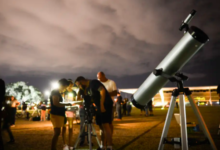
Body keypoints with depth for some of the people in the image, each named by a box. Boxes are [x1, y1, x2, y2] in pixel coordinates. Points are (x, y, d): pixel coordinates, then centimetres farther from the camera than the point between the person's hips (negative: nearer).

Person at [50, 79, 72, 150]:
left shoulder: (58, 93, 20)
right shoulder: (55, 92, -8)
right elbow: (55, 103, -20)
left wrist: (65, 106, 15)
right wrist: (66, 104, -14)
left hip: (59, 115, 10)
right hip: (56, 115, -10)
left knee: (57, 133, 9)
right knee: (57, 133, -14)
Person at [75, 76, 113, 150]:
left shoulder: (93, 82, -9)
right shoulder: (87, 89, 17)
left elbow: (102, 90, -22)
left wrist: (102, 105, -25)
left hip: (106, 105, -9)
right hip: (99, 107, 9)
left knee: (106, 125, -14)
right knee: (102, 127, 9)